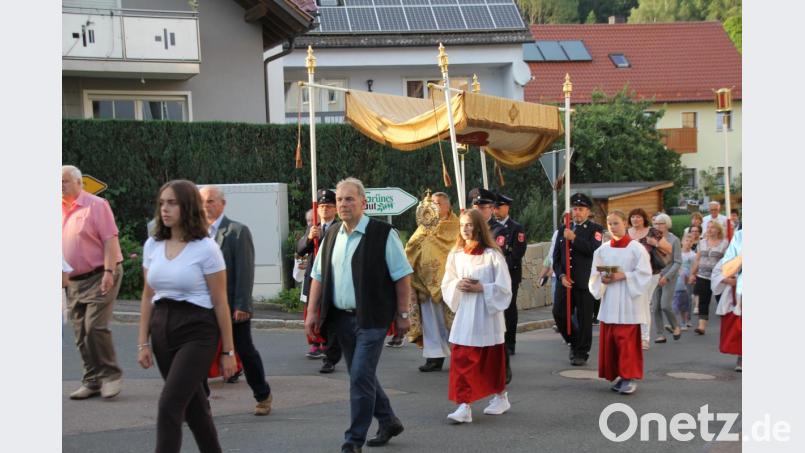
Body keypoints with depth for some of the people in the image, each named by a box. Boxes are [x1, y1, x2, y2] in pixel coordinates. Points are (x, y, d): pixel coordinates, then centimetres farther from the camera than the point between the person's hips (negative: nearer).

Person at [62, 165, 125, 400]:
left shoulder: (96, 205, -6)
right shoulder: (62, 211, 13)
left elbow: (110, 239, -12)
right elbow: (62, 246, 18)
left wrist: (109, 272, -20)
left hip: (99, 277, -7)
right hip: (73, 281, 7)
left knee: (95, 327, -15)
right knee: (81, 334, 7)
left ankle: (111, 374, 0)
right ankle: (92, 381, 15)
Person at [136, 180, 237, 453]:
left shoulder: (206, 248, -10)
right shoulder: (152, 245, 6)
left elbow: (220, 303, -7)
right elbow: (148, 297, 12)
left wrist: (228, 351, -5)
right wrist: (143, 343, 6)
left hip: (197, 332, -6)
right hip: (163, 330, 6)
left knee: (170, 405, -14)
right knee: (193, 406, 15)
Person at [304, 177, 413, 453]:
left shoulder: (383, 234, -7)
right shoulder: (331, 237, 11)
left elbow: (402, 276, -6)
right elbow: (318, 276, 15)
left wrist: (402, 314, -7)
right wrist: (312, 312, 7)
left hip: (371, 319, -6)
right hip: (341, 318, 6)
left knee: (360, 377, -10)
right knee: (362, 376, 15)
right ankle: (388, 422, 33)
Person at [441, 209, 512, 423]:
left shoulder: (492, 255, -7)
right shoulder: (455, 255, 7)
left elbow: (503, 288, -7)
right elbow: (446, 284, 12)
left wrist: (481, 288, -16)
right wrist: (459, 285, -7)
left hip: (487, 315, -4)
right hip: (464, 315, 4)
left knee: (492, 360, 6)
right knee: (461, 360, -2)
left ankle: (501, 397, 22)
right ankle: (464, 406, 5)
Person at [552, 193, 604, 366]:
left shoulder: (595, 229, 2)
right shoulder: (563, 229, 14)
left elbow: (594, 250, -16)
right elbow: (556, 256, 11)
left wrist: (574, 238, -17)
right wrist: (561, 276, -3)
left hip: (585, 282, -4)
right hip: (565, 281, 4)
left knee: (584, 319, -1)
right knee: (559, 314, 1)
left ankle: (581, 353, 11)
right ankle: (574, 342, 25)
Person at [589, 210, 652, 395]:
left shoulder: (636, 248, -4)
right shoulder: (603, 250, 8)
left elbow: (644, 274, -7)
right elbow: (594, 275, 11)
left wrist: (623, 276, -17)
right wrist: (603, 279, -9)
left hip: (628, 302, -4)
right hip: (609, 302, 4)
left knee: (627, 340, -8)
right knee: (609, 340, 4)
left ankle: (629, 377, -1)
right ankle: (617, 376, 15)